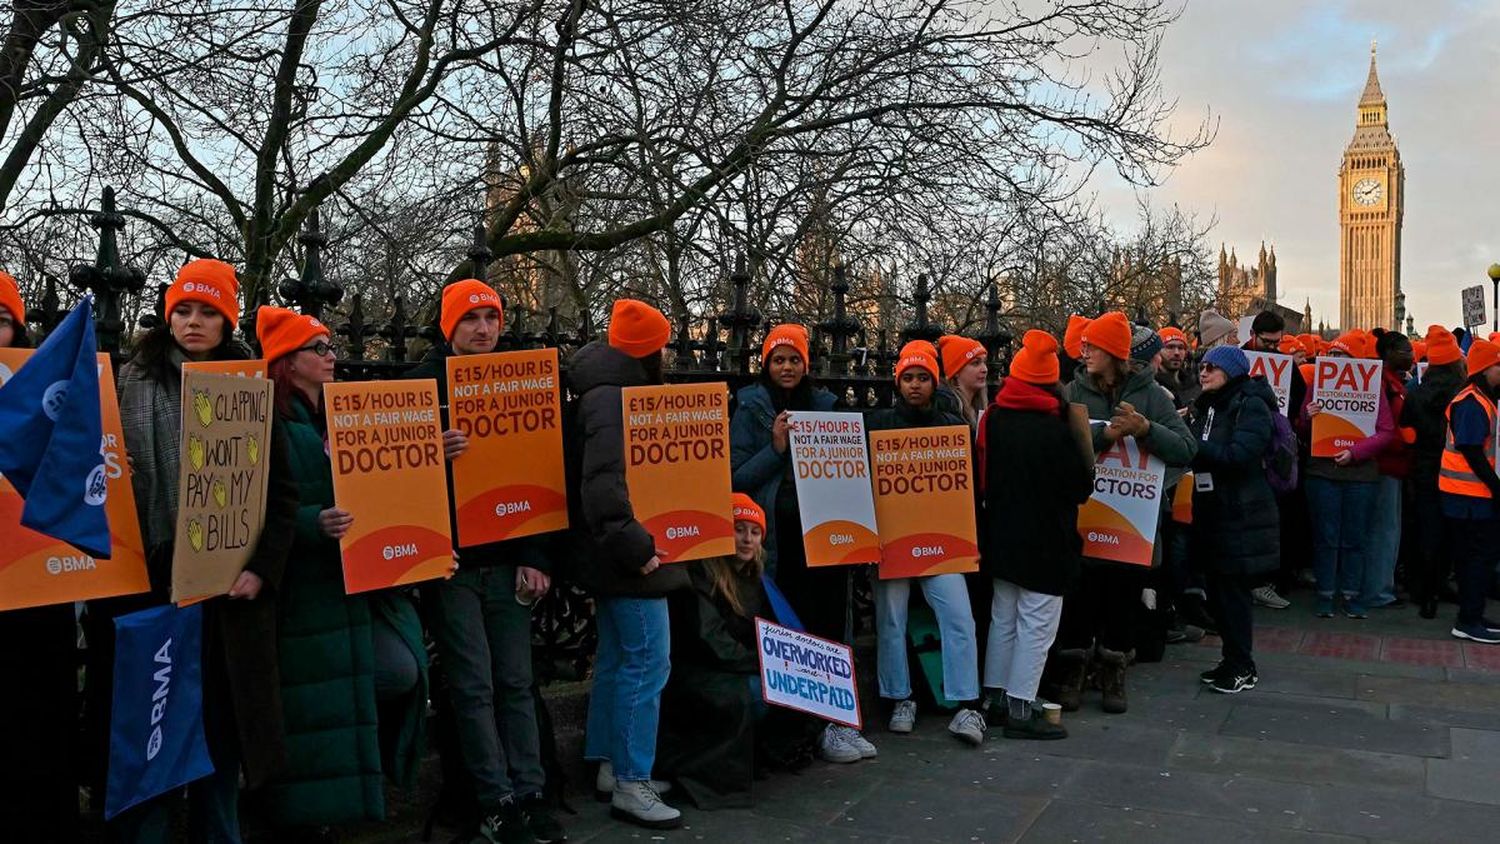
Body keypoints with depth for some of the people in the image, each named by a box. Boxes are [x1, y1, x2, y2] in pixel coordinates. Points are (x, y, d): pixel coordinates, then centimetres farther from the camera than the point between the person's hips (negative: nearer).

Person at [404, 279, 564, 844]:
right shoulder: (423, 384, -1)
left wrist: (534, 557, 1)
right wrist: (434, 455, -27)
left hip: (505, 560, 3)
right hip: (450, 562, -3)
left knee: (516, 682, 6)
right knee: (474, 687, -1)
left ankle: (530, 796, 14)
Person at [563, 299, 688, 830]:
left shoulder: (615, 396, 16)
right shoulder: (612, 401, -18)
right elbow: (602, 486, -29)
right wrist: (637, 549, -26)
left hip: (615, 560, 11)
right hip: (629, 562, -11)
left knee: (617, 659, 16)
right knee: (646, 663, -7)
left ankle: (611, 766, 27)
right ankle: (629, 786, -1)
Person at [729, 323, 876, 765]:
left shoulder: (826, 405, 13)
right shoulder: (751, 409, 3)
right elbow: (738, 477, -3)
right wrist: (776, 448, -15)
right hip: (780, 535, -3)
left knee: (831, 618, 2)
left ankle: (835, 717, 10)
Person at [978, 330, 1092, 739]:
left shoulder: (993, 418, -1)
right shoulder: (1056, 430, -18)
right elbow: (1082, 488, -10)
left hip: (1001, 536, 6)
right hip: (1045, 541, -6)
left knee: (1003, 617, 16)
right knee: (1036, 624, 0)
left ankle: (993, 694, 23)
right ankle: (1020, 708, 2)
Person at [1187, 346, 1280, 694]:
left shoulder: (1251, 406, -9)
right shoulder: (1206, 406, 16)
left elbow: (1238, 455, -21)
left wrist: (1193, 443, -20)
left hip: (1241, 514, -8)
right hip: (1211, 509, 8)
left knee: (1233, 588, -4)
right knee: (1217, 588, 10)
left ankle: (1242, 668, 7)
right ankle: (1231, 659, 22)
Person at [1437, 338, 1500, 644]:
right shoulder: (1472, 403, -16)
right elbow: (1472, 452, -20)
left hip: (1466, 492, 10)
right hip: (1471, 493, -10)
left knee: (1472, 556, 14)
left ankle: (1471, 617, 21)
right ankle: (1469, 622, 0)